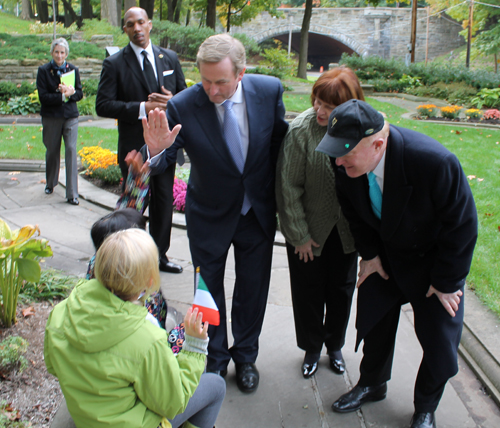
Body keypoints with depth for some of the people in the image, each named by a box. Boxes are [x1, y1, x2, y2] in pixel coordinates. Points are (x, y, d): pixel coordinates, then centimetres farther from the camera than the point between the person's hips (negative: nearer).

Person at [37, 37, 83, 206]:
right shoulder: (43, 70, -1)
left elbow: (80, 93, 7)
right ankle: (50, 183, 36)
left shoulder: (73, 70, 6)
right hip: (51, 117, 0)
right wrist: (63, 95, -17)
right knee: (52, 151, 11)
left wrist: (71, 92, -14)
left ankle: (72, 194, -8)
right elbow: (43, 97, -8)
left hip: (70, 116, 1)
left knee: (71, 150, -9)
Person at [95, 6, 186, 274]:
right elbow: (103, 105, -11)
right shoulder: (114, 64, -5)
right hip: (134, 148, -4)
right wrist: (142, 108, -21)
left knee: (164, 203, 13)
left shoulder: (170, 58, 7)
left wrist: (172, 101, -11)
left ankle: (159, 256, 29)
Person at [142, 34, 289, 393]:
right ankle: (216, 360, 40)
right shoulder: (183, 106, -24)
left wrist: (279, 196, 5)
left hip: (258, 212, 2)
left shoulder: (269, 90, -17)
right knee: (209, 290, 15)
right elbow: (165, 161, -14)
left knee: (253, 289, 16)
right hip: (210, 215, -1)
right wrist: (157, 151, -38)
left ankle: (245, 356, 41)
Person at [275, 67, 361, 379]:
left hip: (346, 232, 3)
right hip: (309, 231, -2)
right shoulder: (301, 129, -21)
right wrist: (299, 234, -11)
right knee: (308, 292, 12)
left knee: (342, 290, 17)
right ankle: (311, 349, 37)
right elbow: (289, 187, -15)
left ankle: (335, 345, 42)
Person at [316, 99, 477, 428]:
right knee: (374, 319, 15)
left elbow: (462, 224, -24)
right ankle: (373, 384, 42)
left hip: (433, 258, -3)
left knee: (439, 339, 4)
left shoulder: (435, 162, -38)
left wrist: (446, 281, -15)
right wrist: (370, 253, -1)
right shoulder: (347, 165, -24)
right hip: (384, 251, 4)